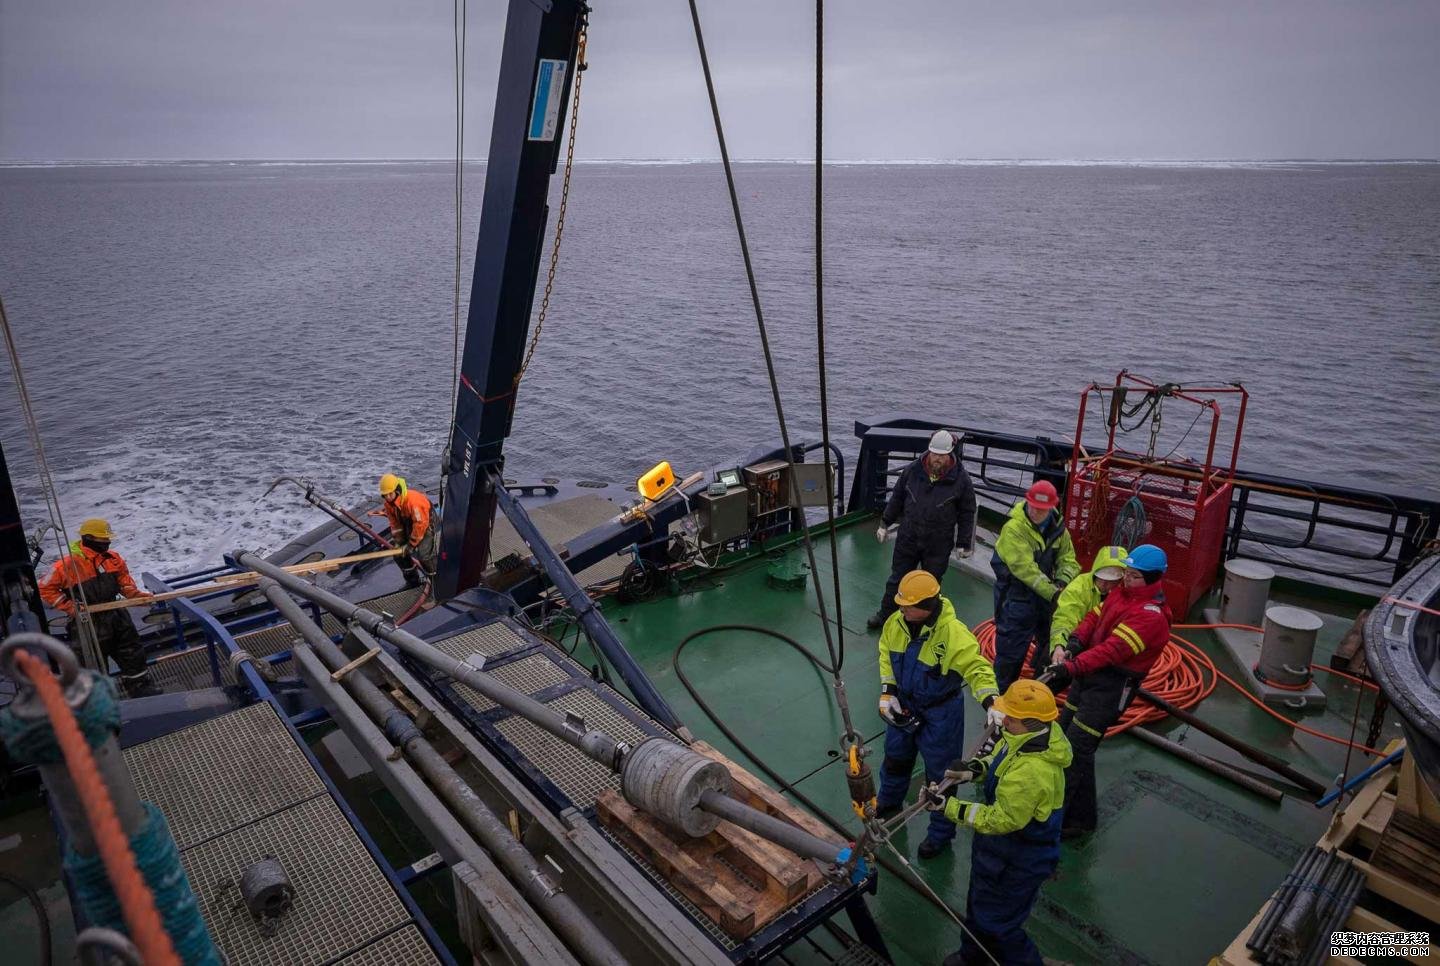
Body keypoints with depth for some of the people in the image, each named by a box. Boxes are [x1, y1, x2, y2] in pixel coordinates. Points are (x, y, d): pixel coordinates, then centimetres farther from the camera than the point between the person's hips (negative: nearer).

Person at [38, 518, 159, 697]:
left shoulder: (113, 558, 0)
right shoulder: (69, 563, -18)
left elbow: (124, 581, 12)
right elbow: (45, 589, -11)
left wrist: (136, 595, -4)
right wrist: (70, 607, -15)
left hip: (115, 615, 6)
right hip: (88, 622, -6)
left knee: (132, 653, 13)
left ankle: (140, 685, 27)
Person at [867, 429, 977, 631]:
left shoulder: (960, 478, -12)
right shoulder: (913, 470, -7)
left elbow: (967, 513, -2)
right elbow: (897, 498, 7)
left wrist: (963, 544, -2)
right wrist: (885, 523, 10)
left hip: (939, 544, -2)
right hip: (908, 537, 2)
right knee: (897, 578, 13)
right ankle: (885, 614, 28)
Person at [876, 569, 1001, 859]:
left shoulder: (953, 633, -32)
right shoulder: (896, 623, -14)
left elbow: (977, 668, -31)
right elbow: (886, 655, 2)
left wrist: (991, 703, -44)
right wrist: (887, 692, -2)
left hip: (940, 713, -5)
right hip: (903, 705, 6)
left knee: (939, 773, 10)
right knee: (895, 758, 26)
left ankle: (940, 833, 32)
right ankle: (887, 805, 54)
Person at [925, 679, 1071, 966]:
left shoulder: (1032, 773, -40)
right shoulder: (1029, 736, -11)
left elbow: (1000, 819, -32)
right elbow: (999, 759, 7)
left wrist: (949, 807, -29)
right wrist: (973, 769, -11)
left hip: (1017, 862, -9)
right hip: (1001, 846, 9)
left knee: (997, 921, 12)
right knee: (980, 903, 29)